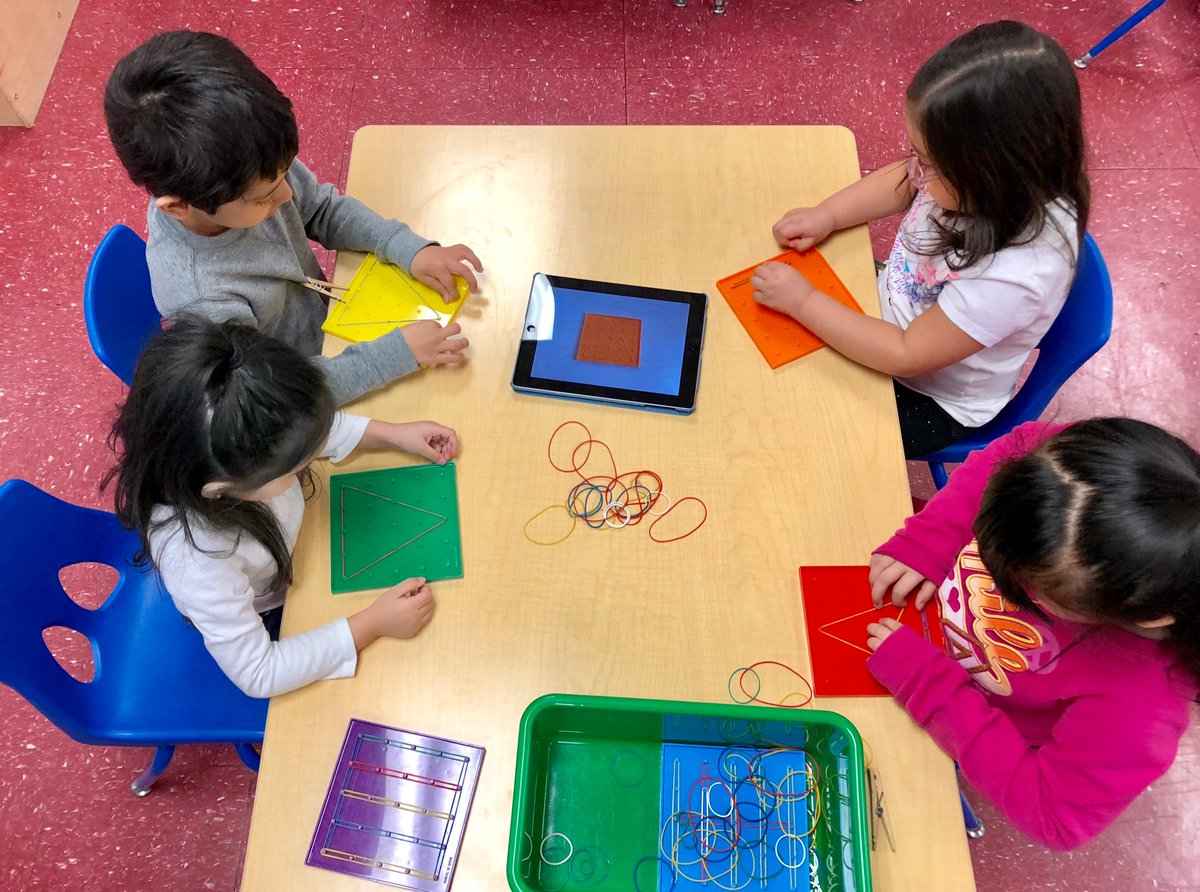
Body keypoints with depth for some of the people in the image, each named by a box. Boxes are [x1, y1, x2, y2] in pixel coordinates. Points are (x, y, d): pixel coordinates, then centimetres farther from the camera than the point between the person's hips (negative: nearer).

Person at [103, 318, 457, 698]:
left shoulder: (234, 443, -33)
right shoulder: (195, 557, -47)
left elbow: (312, 426, -7)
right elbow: (257, 674, -32)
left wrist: (392, 433, -17)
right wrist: (372, 624, -34)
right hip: (270, 619, -4)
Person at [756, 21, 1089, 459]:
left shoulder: (1016, 272, -40)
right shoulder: (973, 179, -21)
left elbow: (906, 355, -32)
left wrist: (804, 300, -29)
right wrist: (825, 215, -14)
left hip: (933, 402, -6)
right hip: (894, 309, 7)